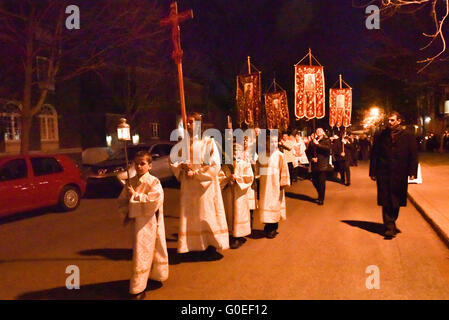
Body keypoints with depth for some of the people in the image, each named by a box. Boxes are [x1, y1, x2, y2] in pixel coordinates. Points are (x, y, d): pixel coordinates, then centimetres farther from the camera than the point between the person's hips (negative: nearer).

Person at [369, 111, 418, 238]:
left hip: (400, 174, 1)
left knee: (396, 201, 10)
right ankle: (390, 227, 4)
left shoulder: (407, 137, 4)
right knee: (386, 201, -1)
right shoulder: (380, 136, 5)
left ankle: (391, 222, 27)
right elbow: (374, 155, 5)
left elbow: (413, 155, 4)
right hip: (383, 174, 0)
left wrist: (412, 172, -5)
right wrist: (373, 172, 1)